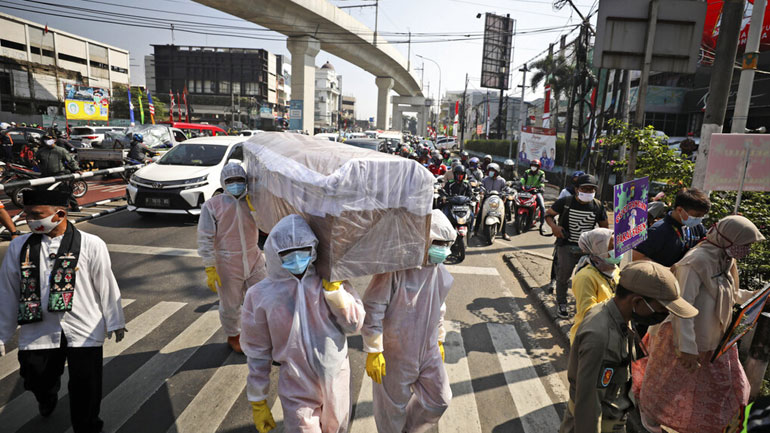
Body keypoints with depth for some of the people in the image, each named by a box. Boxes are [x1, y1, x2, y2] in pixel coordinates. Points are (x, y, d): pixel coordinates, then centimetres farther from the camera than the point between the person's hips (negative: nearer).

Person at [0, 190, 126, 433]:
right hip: (37, 331, 3)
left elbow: (106, 286, -3)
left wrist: (114, 322, 4)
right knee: (37, 381, 17)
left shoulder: (91, 245, -10)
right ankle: (48, 400, 55)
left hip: (84, 332, -3)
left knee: (85, 390, 4)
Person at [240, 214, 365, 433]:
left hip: (338, 382, 2)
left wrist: (334, 289, -21)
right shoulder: (261, 295, -11)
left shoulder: (327, 280, -9)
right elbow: (257, 353, -3)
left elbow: (354, 323, -10)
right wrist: (257, 401, 3)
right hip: (297, 393, -2)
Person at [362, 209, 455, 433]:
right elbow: (372, 309, -22)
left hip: (428, 352, 7)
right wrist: (373, 351, -19)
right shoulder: (395, 267, -25)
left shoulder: (439, 270, 0)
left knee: (439, 399, 17)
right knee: (392, 407, 15)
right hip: (395, 353, -6)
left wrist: (439, 340, 20)